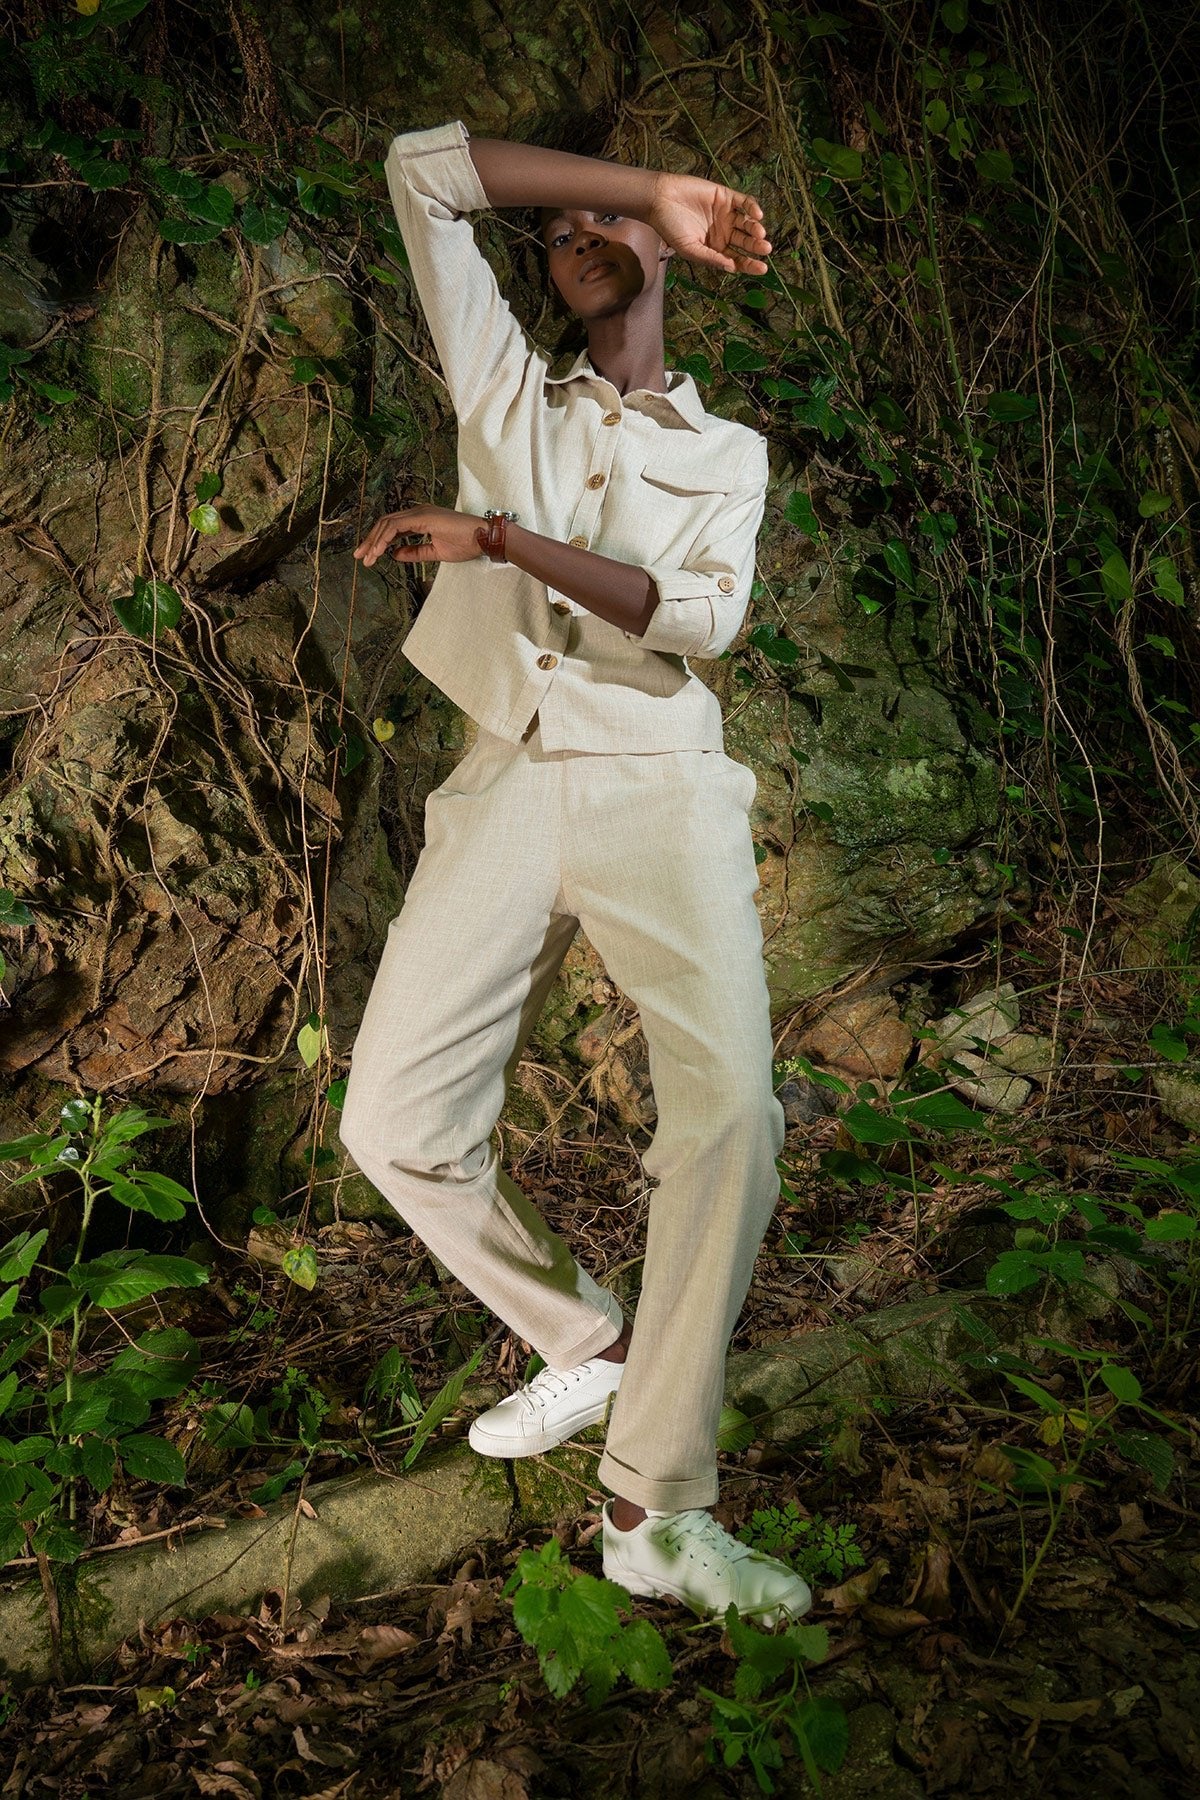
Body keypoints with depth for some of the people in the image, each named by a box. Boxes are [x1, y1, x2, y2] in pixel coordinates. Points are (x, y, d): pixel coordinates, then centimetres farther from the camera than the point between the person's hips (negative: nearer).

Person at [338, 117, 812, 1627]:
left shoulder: (726, 451, 17)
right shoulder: (503, 391, 18)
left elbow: (704, 615, -4)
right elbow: (421, 167, 11)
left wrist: (495, 538, -13)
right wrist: (653, 186, 11)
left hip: (662, 795, -1)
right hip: (507, 794, 2)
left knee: (730, 1113, -22)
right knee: (396, 1123, -8)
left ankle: (655, 1514, -15)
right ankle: (585, 1341, 17)